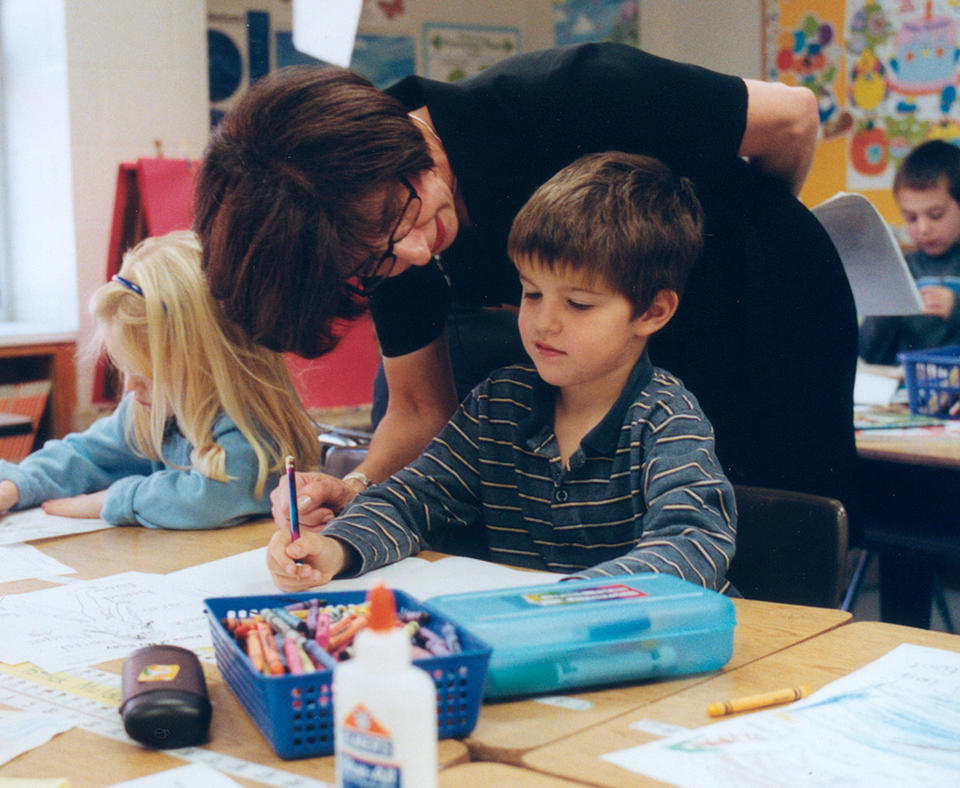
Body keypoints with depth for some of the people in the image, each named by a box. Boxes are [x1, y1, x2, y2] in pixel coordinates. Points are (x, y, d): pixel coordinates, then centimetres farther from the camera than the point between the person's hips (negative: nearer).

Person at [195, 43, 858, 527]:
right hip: (648, 360, 4)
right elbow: (422, 407, -4)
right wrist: (357, 487, -26)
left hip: (776, 318, -4)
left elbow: (792, 118, -21)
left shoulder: (565, 101, -35)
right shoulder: (386, 246, -17)